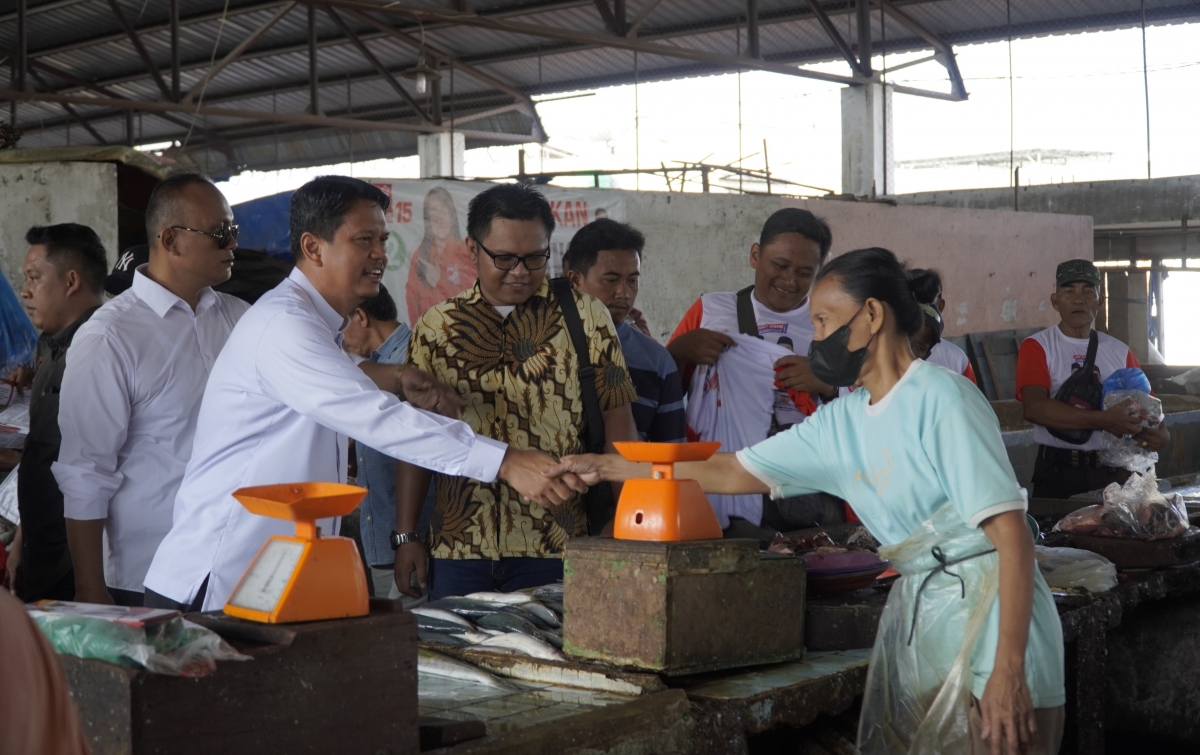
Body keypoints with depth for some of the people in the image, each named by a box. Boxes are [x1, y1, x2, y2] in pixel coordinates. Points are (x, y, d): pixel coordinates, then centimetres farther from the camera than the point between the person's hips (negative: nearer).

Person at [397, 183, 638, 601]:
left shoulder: (585, 317, 2)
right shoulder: (436, 326, 8)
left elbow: (617, 423, 3)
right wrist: (406, 536, 5)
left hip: (555, 550, -1)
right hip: (457, 548, 2)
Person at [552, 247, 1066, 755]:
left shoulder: (940, 400, -14)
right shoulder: (840, 422, 8)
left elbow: (1011, 534, -18)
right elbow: (736, 472, 15)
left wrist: (1008, 671, -24)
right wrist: (607, 466, 15)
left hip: (984, 614, -7)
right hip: (914, 614, 7)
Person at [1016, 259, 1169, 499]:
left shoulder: (1120, 352, 9)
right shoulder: (1036, 347, -3)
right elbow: (1034, 408, -18)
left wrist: (1160, 433, -14)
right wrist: (1104, 421, -26)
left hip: (1114, 472, 3)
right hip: (1057, 473, -3)